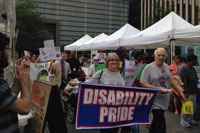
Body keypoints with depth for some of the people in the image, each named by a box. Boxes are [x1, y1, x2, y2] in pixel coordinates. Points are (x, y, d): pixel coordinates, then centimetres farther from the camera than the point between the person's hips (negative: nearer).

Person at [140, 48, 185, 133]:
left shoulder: (166, 67, 7)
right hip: (155, 99, -6)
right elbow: (143, 83, -16)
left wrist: (179, 90, 17)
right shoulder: (149, 67, -14)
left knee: (157, 121, 20)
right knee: (160, 124, -10)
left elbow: (170, 80, 19)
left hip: (164, 99, 7)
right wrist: (157, 88, -23)